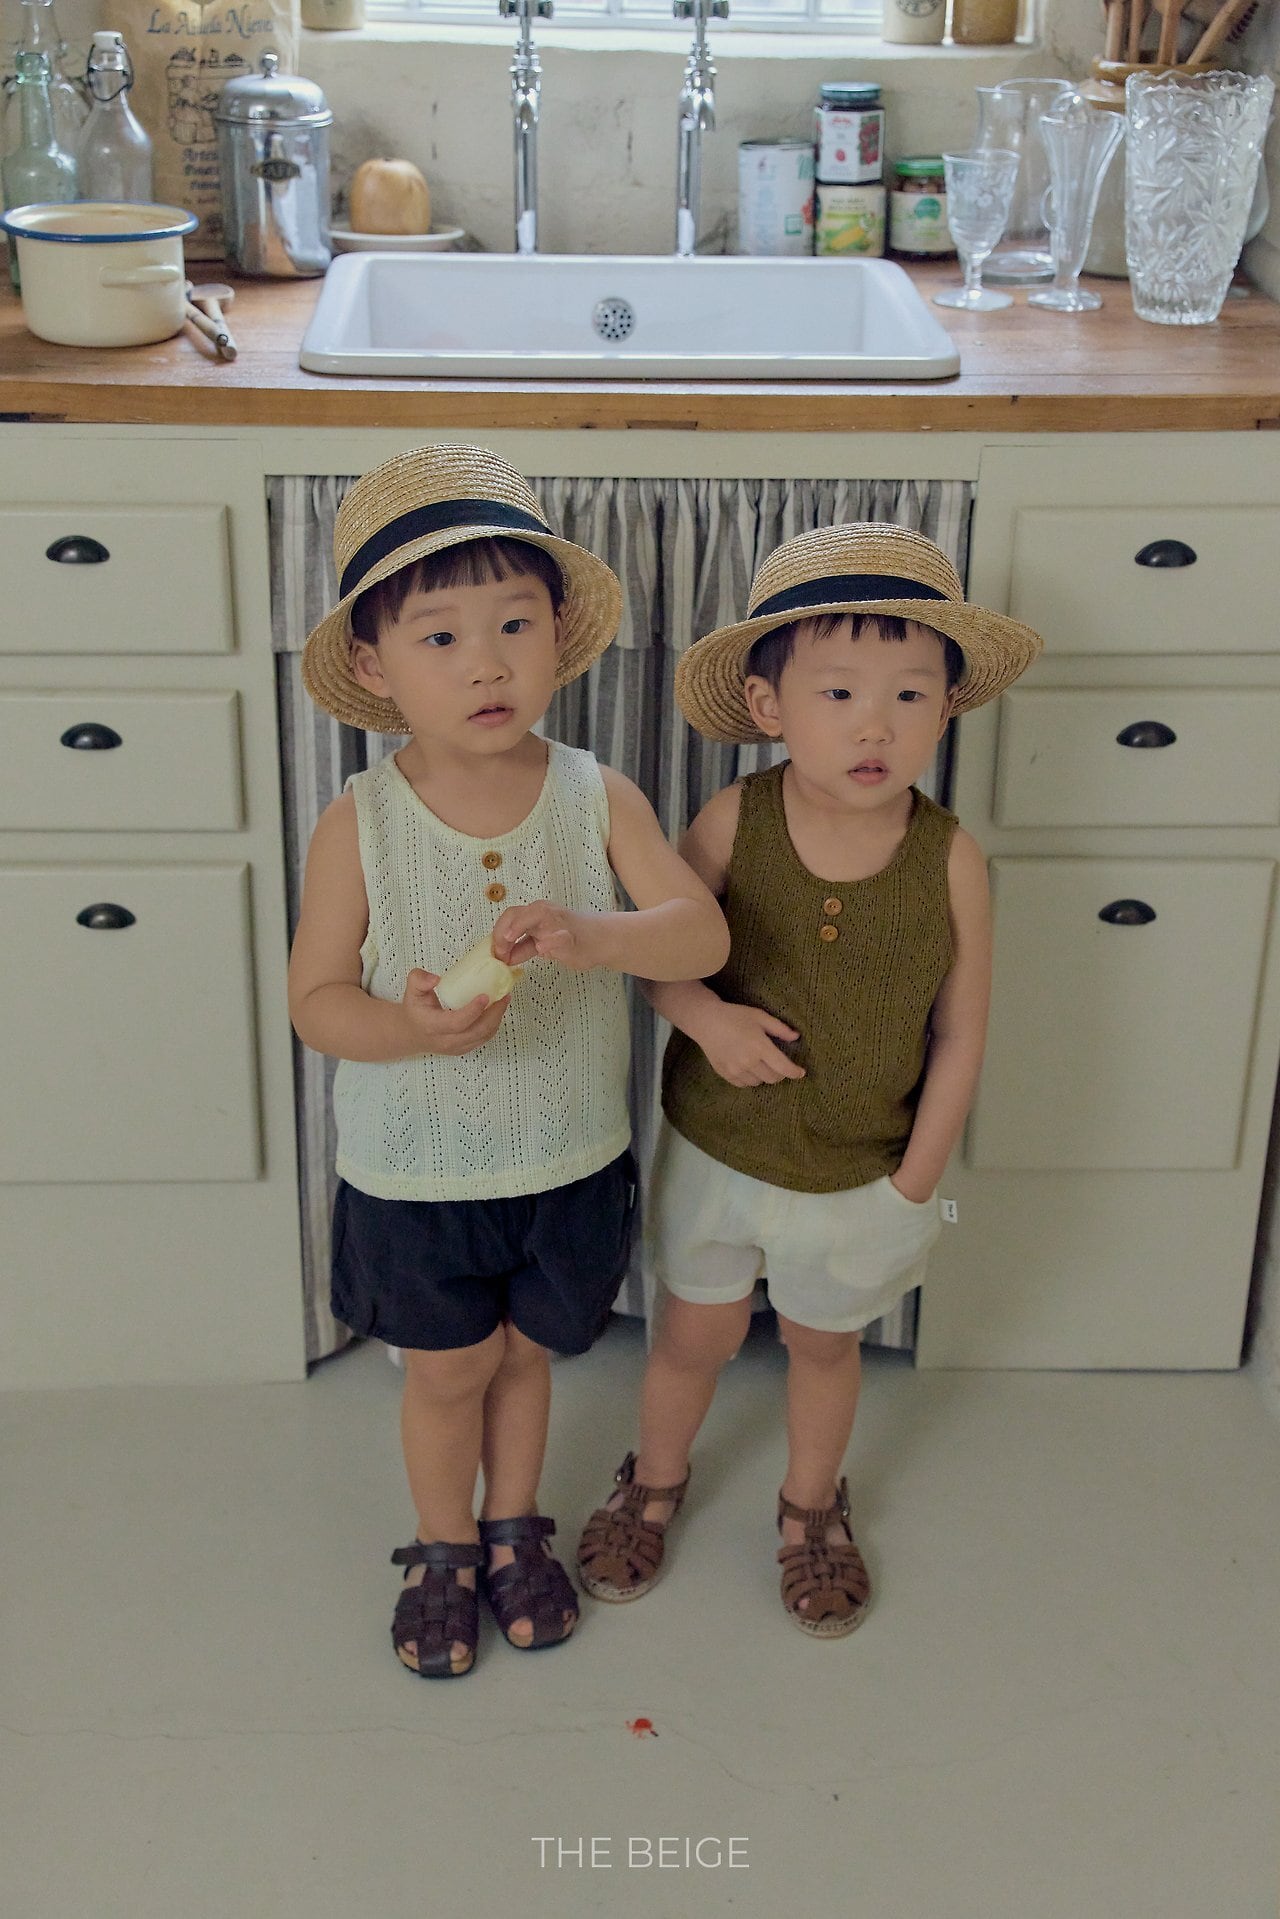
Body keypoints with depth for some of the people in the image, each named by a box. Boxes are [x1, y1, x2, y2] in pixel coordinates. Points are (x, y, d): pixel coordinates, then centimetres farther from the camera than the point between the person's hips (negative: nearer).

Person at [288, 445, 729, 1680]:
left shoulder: (598, 800, -12)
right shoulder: (359, 824, -16)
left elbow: (703, 935, -19)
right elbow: (314, 996, -11)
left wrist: (591, 935, -39)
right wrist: (405, 1029, -32)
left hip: (569, 1158, 2)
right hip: (413, 1171, -1)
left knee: (524, 1350, 22)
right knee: (446, 1370, 16)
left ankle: (514, 1529, 48)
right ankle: (443, 1551, 43)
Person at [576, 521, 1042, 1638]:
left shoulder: (949, 859, -18)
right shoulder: (732, 825, -18)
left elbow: (960, 1038, -9)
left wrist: (913, 1185, -7)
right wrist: (705, 1014, -23)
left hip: (860, 1177, 0)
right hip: (715, 1153, 0)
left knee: (824, 1341, 22)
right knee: (697, 1335, 19)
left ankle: (812, 1509, 50)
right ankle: (655, 1484, 49)